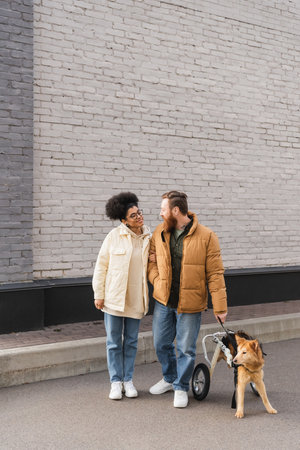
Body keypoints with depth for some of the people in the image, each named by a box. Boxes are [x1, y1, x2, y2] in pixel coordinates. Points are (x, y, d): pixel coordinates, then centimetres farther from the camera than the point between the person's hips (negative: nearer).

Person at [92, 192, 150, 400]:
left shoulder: (149, 237, 0)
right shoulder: (114, 236, -8)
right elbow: (101, 266, -3)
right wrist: (99, 294, -4)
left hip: (136, 299, 2)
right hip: (114, 297, -2)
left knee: (131, 341, 12)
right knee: (114, 342, 6)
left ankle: (128, 380, 25)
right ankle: (116, 381, 18)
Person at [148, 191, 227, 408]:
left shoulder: (206, 236, -12)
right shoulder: (159, 233, 2)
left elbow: (215, 274, -10)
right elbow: (151, 259, 17)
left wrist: (220, 306, -11)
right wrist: (157, 279, -2)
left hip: (190, 304, -4)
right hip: (163, 301, 5)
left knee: (186, 348, 5)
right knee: (161, 344, 15)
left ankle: (181, 387, 26)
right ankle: (170, 378, 39)